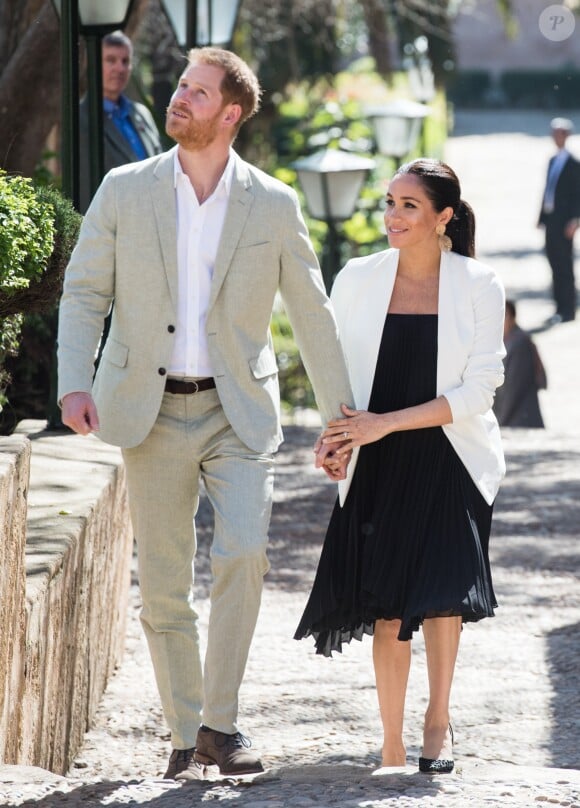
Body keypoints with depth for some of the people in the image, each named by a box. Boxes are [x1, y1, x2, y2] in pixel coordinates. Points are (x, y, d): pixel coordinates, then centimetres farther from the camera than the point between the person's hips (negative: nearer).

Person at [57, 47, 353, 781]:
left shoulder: (273, 206, 0)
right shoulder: (124, 191, 1)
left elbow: (312, 315, 7)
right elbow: (84, 292, 3)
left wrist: (341, 418, 8)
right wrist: (73, 383, -12)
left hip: (238, 410, -1)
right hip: (153, 411, 1)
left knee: (243, 554, -21)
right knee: (162, 584, 2)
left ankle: (221, 721, -8)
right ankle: (185, 737, 15)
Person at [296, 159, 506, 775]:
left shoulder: (478, 286, -2)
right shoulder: (358, 280, 3)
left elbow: (478, 390, -7)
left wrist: (386, 423, -15)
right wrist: (339, 435, -10)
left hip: (449, 462, -2)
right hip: (378, 468, 2)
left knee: (443, 585, -19)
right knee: (387, 607, 1)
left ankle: (438, 719, 0)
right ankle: (391, 745, 12)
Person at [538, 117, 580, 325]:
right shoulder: (553, 161, 16)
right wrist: (542, 218, 15)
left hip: (563, 221, -7)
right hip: (550, 219, 7)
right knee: (554, 263, 10)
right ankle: (560, 308, 16)